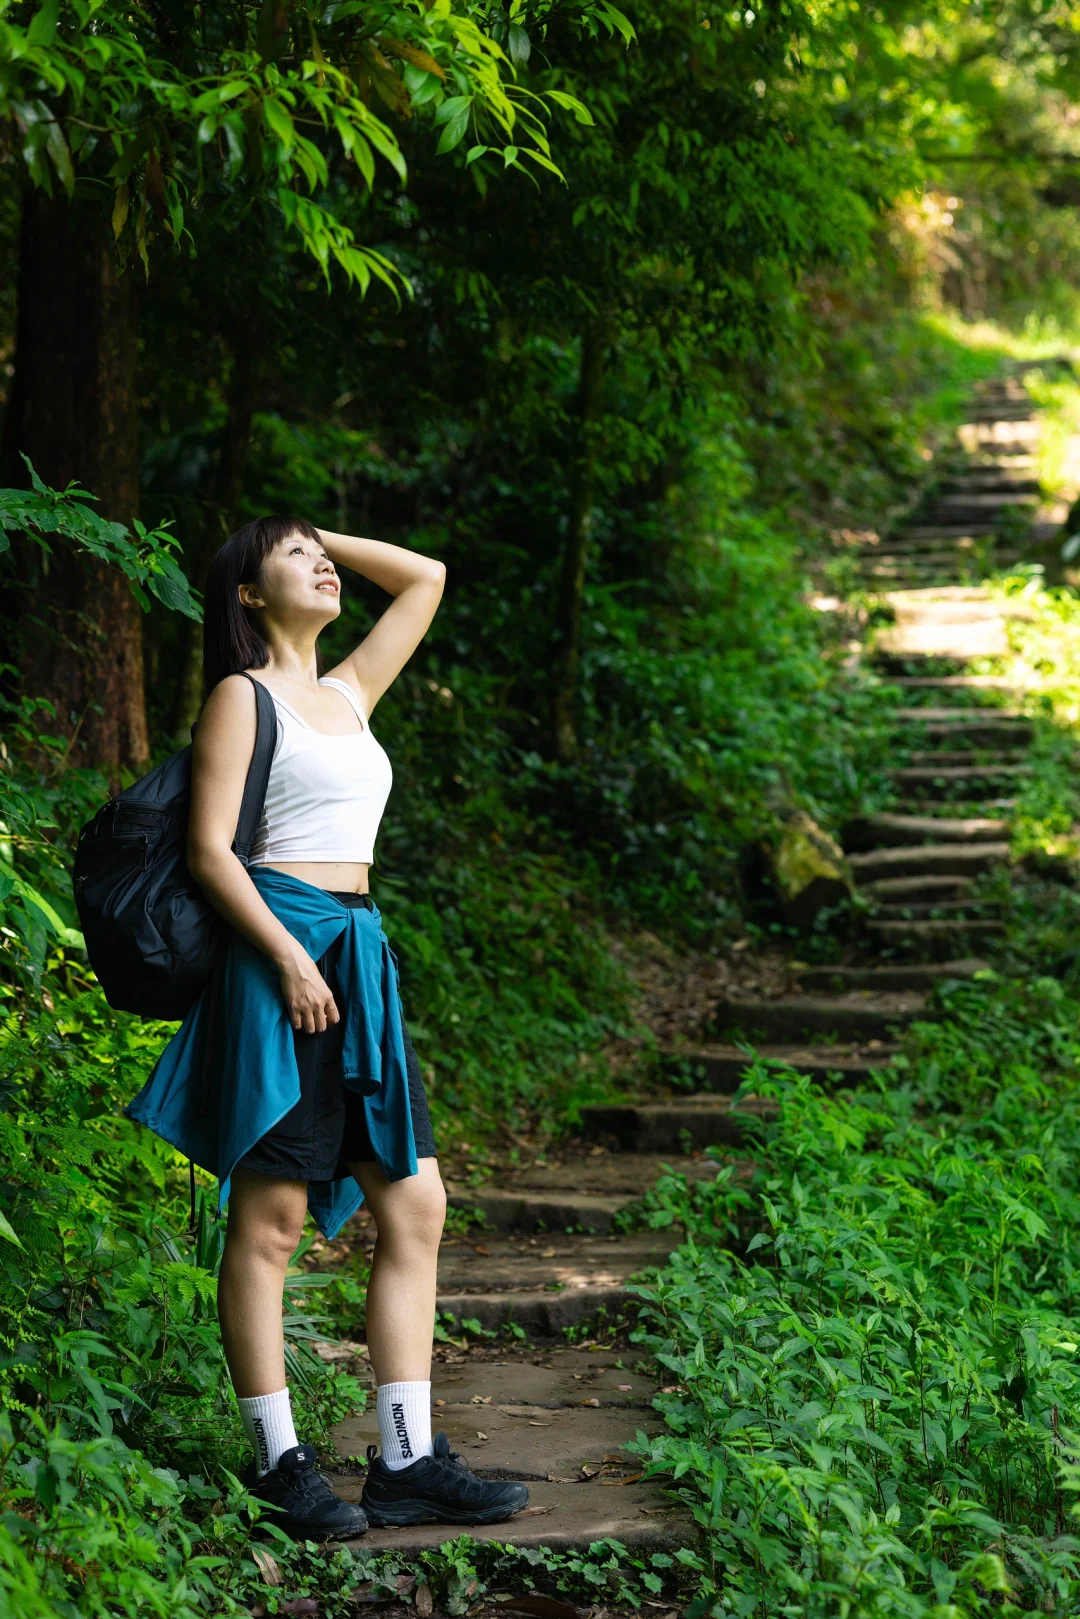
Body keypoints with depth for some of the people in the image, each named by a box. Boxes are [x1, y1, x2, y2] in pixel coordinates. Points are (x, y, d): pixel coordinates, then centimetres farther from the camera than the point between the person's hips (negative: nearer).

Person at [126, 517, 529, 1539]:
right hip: (277, 950, -8)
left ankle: (407, 1463, 6)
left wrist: (326, 537, 23)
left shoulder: (349, 690, 19)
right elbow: (209, 850, -8)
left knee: (413, 1207, 3)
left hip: (359, 955, 8)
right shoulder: (243, 696, 0)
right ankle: (279, 1465, 3)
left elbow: (424, 577, 29)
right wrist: (288, 958, -17)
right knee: (270, 1216, -4)